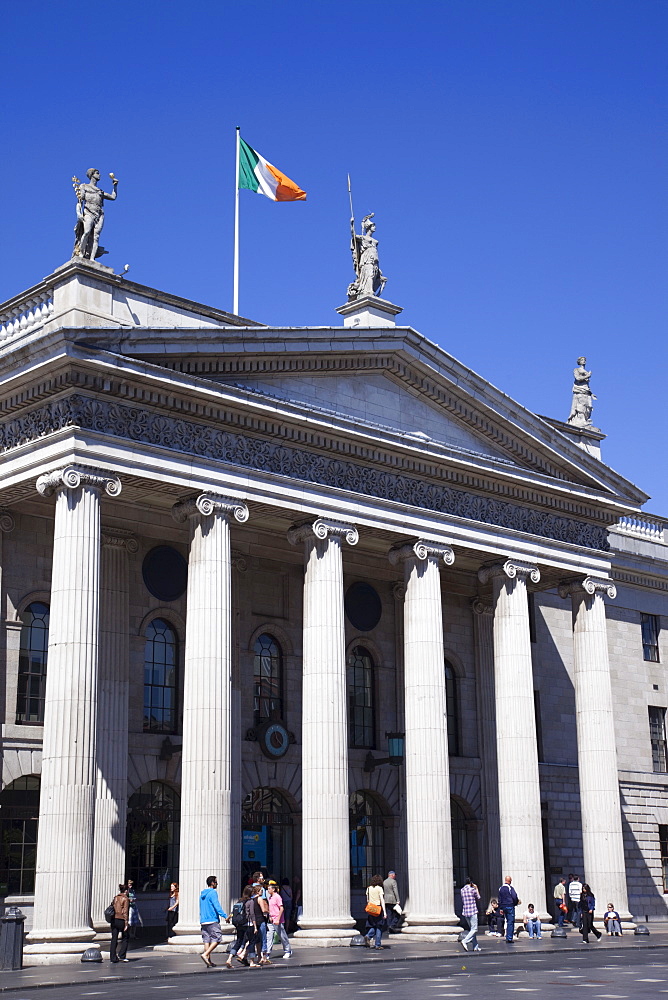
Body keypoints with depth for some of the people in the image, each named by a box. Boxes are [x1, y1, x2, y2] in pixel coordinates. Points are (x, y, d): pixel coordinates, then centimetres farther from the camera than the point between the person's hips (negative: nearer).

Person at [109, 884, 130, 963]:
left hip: (114, 920, 5)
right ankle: (121, 955, 2)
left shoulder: (115, 898, 10)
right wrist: (126, 923, -11)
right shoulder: (125, 899, -8)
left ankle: (113, 957, 5)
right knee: (125, 938, 10)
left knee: (114, 939, 7)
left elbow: (113, 908, 12)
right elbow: (125, 912, -12)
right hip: (121, 920, -5)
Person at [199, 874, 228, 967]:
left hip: (203, 921, 8)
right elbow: (217, 906, -16)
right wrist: (225, 916, -17)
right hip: (212, 921, -8)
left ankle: (209, 961, 4)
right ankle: (205, 954, -17)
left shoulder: (202, 894, 17)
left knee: (207, 940, 7)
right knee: (217, 939, -4)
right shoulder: (213, 893, -9)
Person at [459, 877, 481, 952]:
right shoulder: (472, 889, -10)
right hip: (473, 912, -7)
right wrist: (476, 889, 18)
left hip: (465, 912, 7)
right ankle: (465, 941, -21)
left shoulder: (462, 890, 7)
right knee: (474, 929, -3)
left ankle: (476, 947, 13)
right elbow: (478, 897, 6)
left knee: (472, 929, 14)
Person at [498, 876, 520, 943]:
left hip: (504, 906, 7)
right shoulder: (510, 888, -12)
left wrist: (501, 908, 18)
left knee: (508, 922, 17)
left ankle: (508, 937, 17)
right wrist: (516, 902, 2)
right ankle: (509, 938, -7)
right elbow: (514, 897, -17)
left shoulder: (500, 889, 10)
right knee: (511, 922, -3)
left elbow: (499, 899, 13)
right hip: (510, 906, -7)